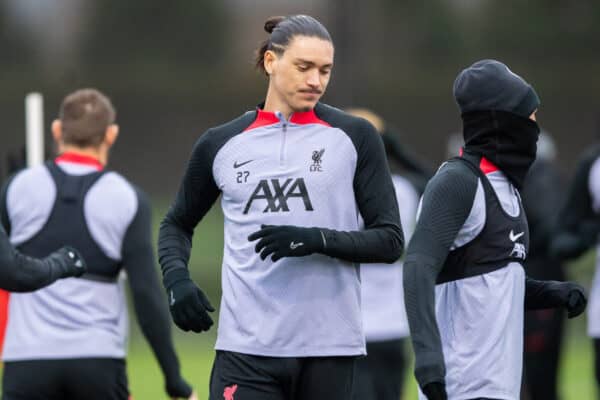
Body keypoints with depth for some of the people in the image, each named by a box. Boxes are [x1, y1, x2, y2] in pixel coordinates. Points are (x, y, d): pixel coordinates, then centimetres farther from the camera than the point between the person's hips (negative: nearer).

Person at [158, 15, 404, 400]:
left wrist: (317, 240, -16)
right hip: (246, 349, 0)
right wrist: (177, 279, 2)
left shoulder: (354, 137, 4)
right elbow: (177, 224, 23)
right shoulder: (221, 145, 8)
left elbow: (390, 239, 1)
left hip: (329, 348, 0)